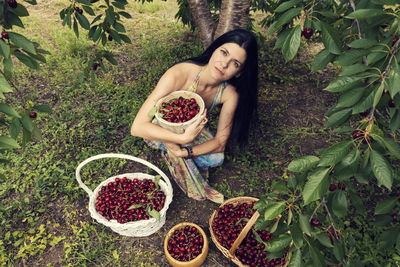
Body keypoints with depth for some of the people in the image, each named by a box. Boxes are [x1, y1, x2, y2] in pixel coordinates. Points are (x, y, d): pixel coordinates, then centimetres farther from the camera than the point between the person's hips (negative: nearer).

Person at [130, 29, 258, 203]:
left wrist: (185, 152, -36)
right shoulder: (179, 74, -39)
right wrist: (184, 138, -53)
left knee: (216, 158, -21)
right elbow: (137, 127, -42)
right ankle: (196, 188, -8)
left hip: (192, 126, 2)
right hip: (158, 129, -2)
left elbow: (220, 143, -20)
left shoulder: (230, 94, -27)